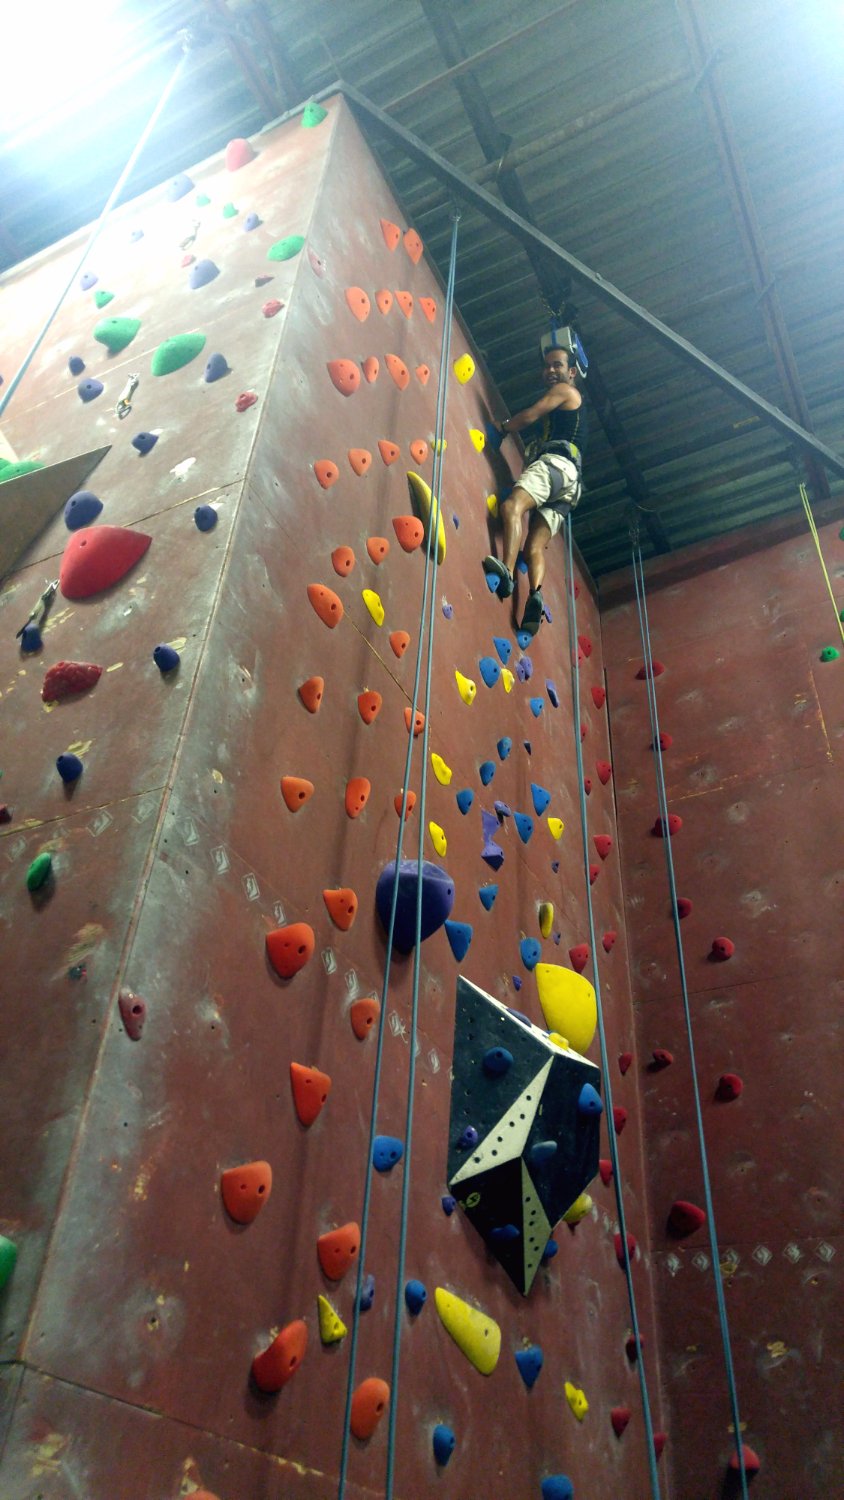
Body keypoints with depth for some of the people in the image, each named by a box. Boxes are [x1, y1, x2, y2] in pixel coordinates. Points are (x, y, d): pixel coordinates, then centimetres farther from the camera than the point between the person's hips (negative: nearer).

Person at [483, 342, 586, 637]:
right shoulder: (563, 409, 39)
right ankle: (535, 598, -33)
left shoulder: (564, 390, 13)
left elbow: (530, 416, 2)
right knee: (534, 546, -9)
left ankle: (506, 571, -55)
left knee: (512, 505, -33)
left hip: (555, 462, -9)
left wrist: (502, 426, 16)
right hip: (567, 486, 9)